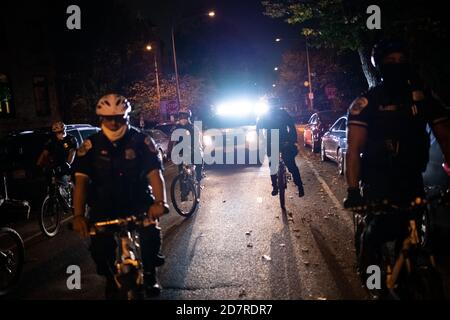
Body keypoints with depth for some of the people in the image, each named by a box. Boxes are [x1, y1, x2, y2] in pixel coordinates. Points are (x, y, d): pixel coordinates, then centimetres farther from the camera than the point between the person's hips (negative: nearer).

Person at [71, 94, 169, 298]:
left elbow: (154, 172, -17)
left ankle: (149, 274, 11)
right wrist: (78, 215, -26)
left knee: (151, 234, -19)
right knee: (100, 245, -11)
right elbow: (81, 180, -13)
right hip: (104, 206, 1)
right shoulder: (91, 145, -6)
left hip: (138, 203, -1)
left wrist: (160, 202, -34)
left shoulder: (141, 141, -8)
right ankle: (111, 278, 21)